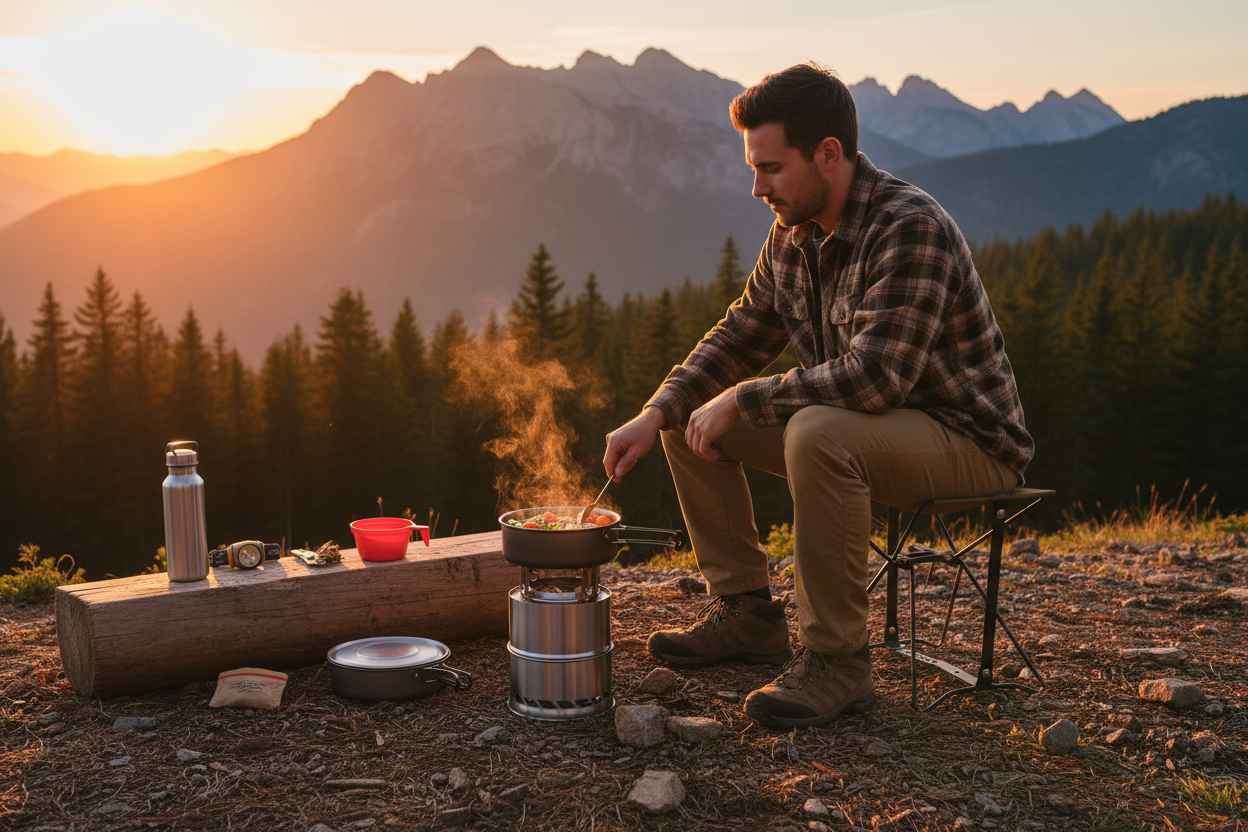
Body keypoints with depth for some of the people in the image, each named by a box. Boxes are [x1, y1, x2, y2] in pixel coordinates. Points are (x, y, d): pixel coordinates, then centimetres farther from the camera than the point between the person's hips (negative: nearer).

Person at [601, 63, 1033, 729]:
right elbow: (740, 335, 10)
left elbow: (874, 377, -35)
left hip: (967, 441, -8)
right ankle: (745, 611, 10)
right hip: (870, 428, 8)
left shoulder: (910, 228, -26)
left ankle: (838, 659, -22)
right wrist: (656, 415, -5)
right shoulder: (792, 232, 1)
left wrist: (743, 399, -25)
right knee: (688, 415, 3)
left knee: (819, 433, -38)